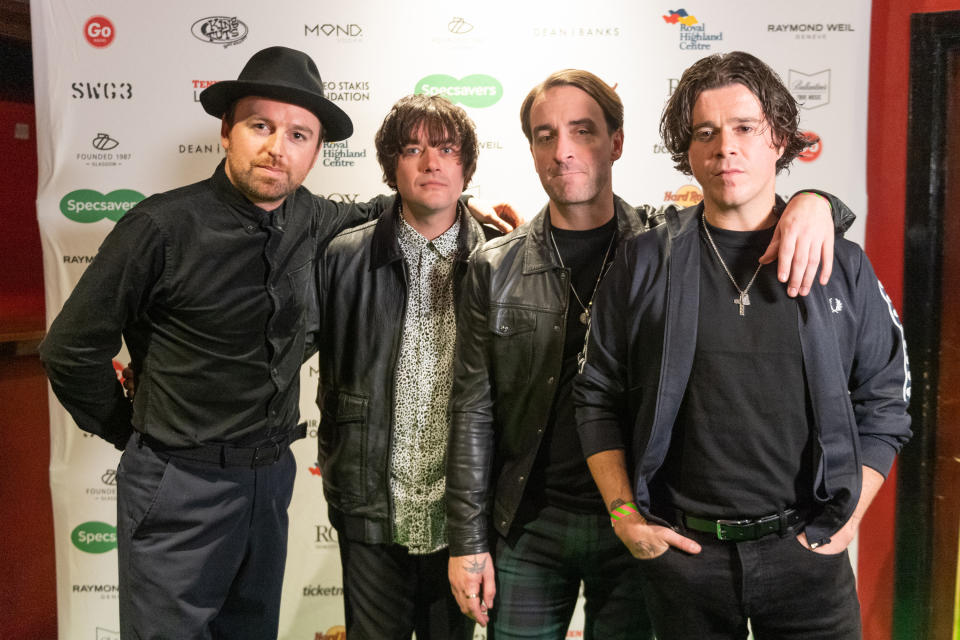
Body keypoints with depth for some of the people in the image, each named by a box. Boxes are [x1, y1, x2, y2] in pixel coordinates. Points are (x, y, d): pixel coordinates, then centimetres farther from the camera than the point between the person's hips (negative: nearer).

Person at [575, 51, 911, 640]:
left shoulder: (843, 266, 2)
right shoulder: (645, 264, -1)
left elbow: (884, 403, 7)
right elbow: (599, 397, 2)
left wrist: (848, 519, 0)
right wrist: (625, 515, -3)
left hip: (807, 552, 1)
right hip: (682, 551, 0)